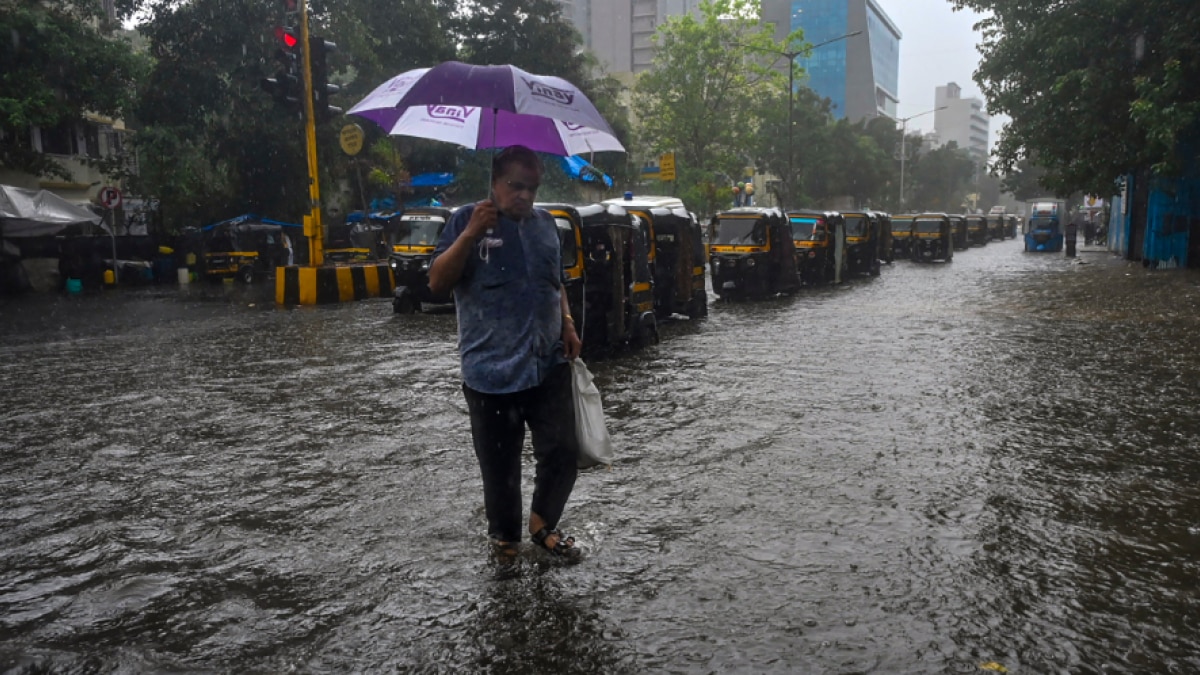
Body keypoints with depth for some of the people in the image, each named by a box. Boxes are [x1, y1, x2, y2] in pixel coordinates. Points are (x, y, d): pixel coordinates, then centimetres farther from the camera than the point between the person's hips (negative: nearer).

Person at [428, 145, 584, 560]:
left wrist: (567, 326, 8)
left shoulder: (546, 224, 12)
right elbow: (437, 284, -10)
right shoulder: (467, 220, -2)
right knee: (499, 465, 8)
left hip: (549, 365, 4)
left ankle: (542, 524, 27)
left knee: (562, 452, 2)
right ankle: (504, 535, 31)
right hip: (490, 370, -3)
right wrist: (470, 234, -22)